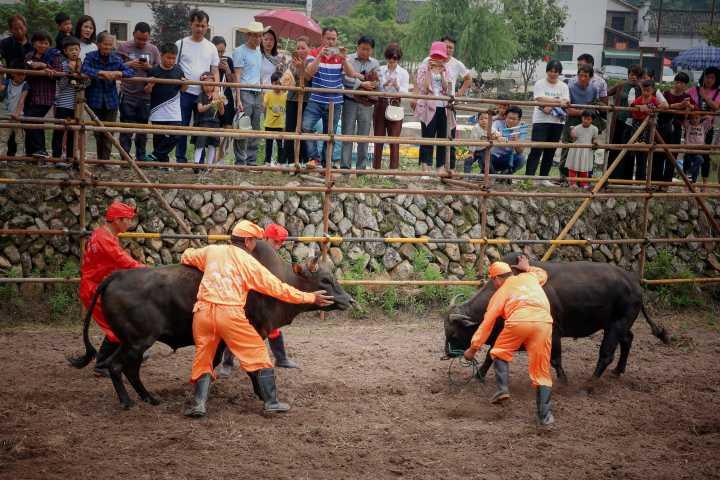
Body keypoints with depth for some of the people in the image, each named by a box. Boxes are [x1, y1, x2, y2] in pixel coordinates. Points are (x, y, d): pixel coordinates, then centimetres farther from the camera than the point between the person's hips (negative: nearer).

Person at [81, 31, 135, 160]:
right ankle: (100, 159, 16)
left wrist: (118, 73, -22)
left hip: (111, 100, 1)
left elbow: (131, 72, -4)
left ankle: (105, 159, 4)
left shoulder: (116, 59, 1)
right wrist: (102, 73, -29)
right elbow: (85, 70, -22)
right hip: (95, 100, -1)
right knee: (98, 132, 6)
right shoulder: (91, 57, -5)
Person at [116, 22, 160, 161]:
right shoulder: (124, 47, 2)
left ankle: (141, 159, 18)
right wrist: (128, 64, -14)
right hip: (128, 94, -2)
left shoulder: (153, 50, 9)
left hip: (146, 95, 2)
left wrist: (149, 67, -9)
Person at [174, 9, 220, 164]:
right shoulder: (181, 44, 2)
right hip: (185, 92, -2)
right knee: (182, 126, 2)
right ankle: (180, 158, 10)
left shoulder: (211, 47, 10)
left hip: (205, 93, 2)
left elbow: (215, 71, 9)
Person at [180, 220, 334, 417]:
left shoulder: (211, 251, 14)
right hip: (230, 313, -4)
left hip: (203, 310, 4)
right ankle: (271, 402, 10)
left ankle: (199, 404, 1)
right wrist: (310, 297, 12)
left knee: (203, 356, 15)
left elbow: (186, 257, 32)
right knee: (257, 353, 9)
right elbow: (278, 288, 5)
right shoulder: (249, 262, 4)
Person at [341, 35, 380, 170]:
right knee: (348, 133, -2)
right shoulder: (349, 60, 0)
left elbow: (377, 83, 2)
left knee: (364, 135, 5)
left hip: (366, 103, 2)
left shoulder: (375, 64, 10)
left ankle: (361, 166, 10)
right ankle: (345, 165, 1)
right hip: (350, 101, -2)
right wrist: (362, 83, -14)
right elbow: (345, 78, -11)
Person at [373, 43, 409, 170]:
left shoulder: (403, 73, 3)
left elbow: (405, 92, -5)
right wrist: (384, 85, -16)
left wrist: (397, 86, -25)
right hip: (381, 105, 2)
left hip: (395, 106, -2)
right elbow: (375, 88, 3)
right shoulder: (380, 70, 7)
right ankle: (376, 168, 10)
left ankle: (394, 169, -1)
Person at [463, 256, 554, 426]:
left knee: (499, 353, 24)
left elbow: (487, 323, 24)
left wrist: (473, 348, 29)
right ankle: (545, 415, 3)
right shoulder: (530, 277, 32)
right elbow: (543, 274, 56)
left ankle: (502, 389, 6)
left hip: (518, 321, -3)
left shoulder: (500, 293, 24)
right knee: (541, 371, 8)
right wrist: (527, 268, 65)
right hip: (544, 321, 3)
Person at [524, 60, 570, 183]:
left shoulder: (563, 86, 11)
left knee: (550, 151, 7)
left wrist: (550, 106, -17)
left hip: (557, 122, 4)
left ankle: (543, 178, 14)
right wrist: (558, 101, -20)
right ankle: (529, 177, -13)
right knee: (536, 150, -11)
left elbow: (566, 103, -2)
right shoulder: (540, 84, 2)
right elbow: (541, 99, -14)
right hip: (541, 120, -4)